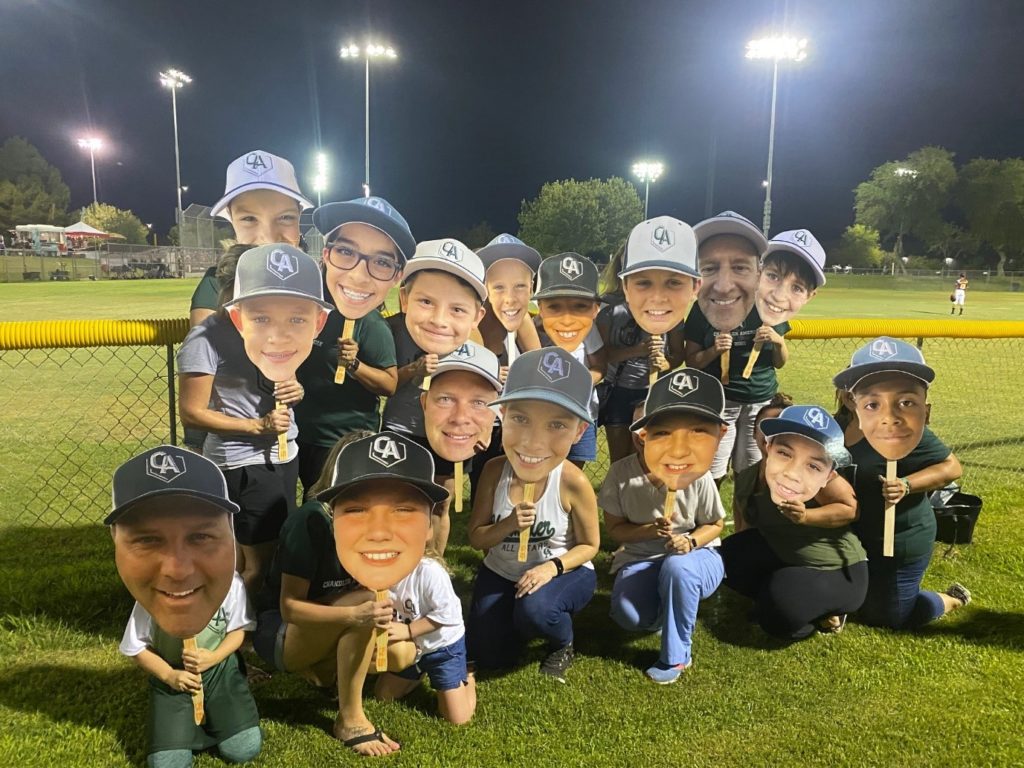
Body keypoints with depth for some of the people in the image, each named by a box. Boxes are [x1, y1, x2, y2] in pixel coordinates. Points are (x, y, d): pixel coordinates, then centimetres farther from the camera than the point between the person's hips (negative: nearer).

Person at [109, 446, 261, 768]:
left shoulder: (233, 587, -26)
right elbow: (136, 649, -6)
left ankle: (210, 716, 21)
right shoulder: (147, 603, -26)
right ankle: (186, 723, 21)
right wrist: (169, 675, -14)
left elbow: (238, 630, -6)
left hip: (221, 670, 0)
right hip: (171, 677, 0)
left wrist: (213, 657, -21)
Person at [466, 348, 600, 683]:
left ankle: (563, 644, 2)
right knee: (488, 656, -1)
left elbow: (589, 545, -11)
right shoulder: (494, 471, -21)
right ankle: (511, 611, 30)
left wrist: (553, 567, -29)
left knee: (534, 609, -34)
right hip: (502, 572, 3)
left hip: (562, 571, -3)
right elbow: (476, 538, -10)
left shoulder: (574, 483, -27)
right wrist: (508, 526, -30)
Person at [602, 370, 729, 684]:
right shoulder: (622, 473, -20)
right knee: (627, 615, -28)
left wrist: (691, 541, -25)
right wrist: (649, 531, -28)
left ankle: (676, 656, -15)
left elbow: (715, 525, -2)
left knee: (677, 567, -38)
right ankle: (672, 609, 9)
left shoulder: (700, 480, -20)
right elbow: (613, 529, -8)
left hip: (693, 556, 0)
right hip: (640, 558, 1)